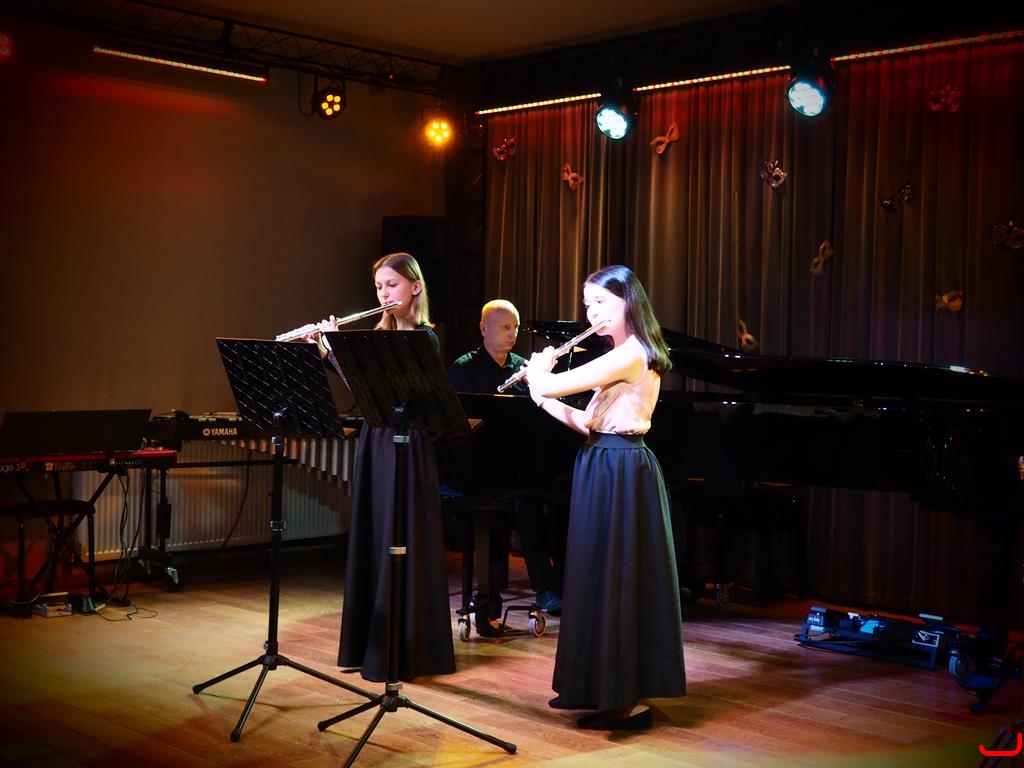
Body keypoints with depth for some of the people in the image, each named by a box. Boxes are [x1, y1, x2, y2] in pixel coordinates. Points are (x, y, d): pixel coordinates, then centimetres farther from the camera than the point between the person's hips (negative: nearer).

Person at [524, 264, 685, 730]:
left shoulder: (631, 354, -17)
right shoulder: (626, 356, 16)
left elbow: (553, 385, -21)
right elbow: (589, 424, 17)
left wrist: (538, 371, 0)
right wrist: (542, 397, 10)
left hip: (618, 474, -10)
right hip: (609, 470, 10)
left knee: (614, 579, -5)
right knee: (602, 578, 14)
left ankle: (626, 701, 3)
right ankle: (602, 686, 24)